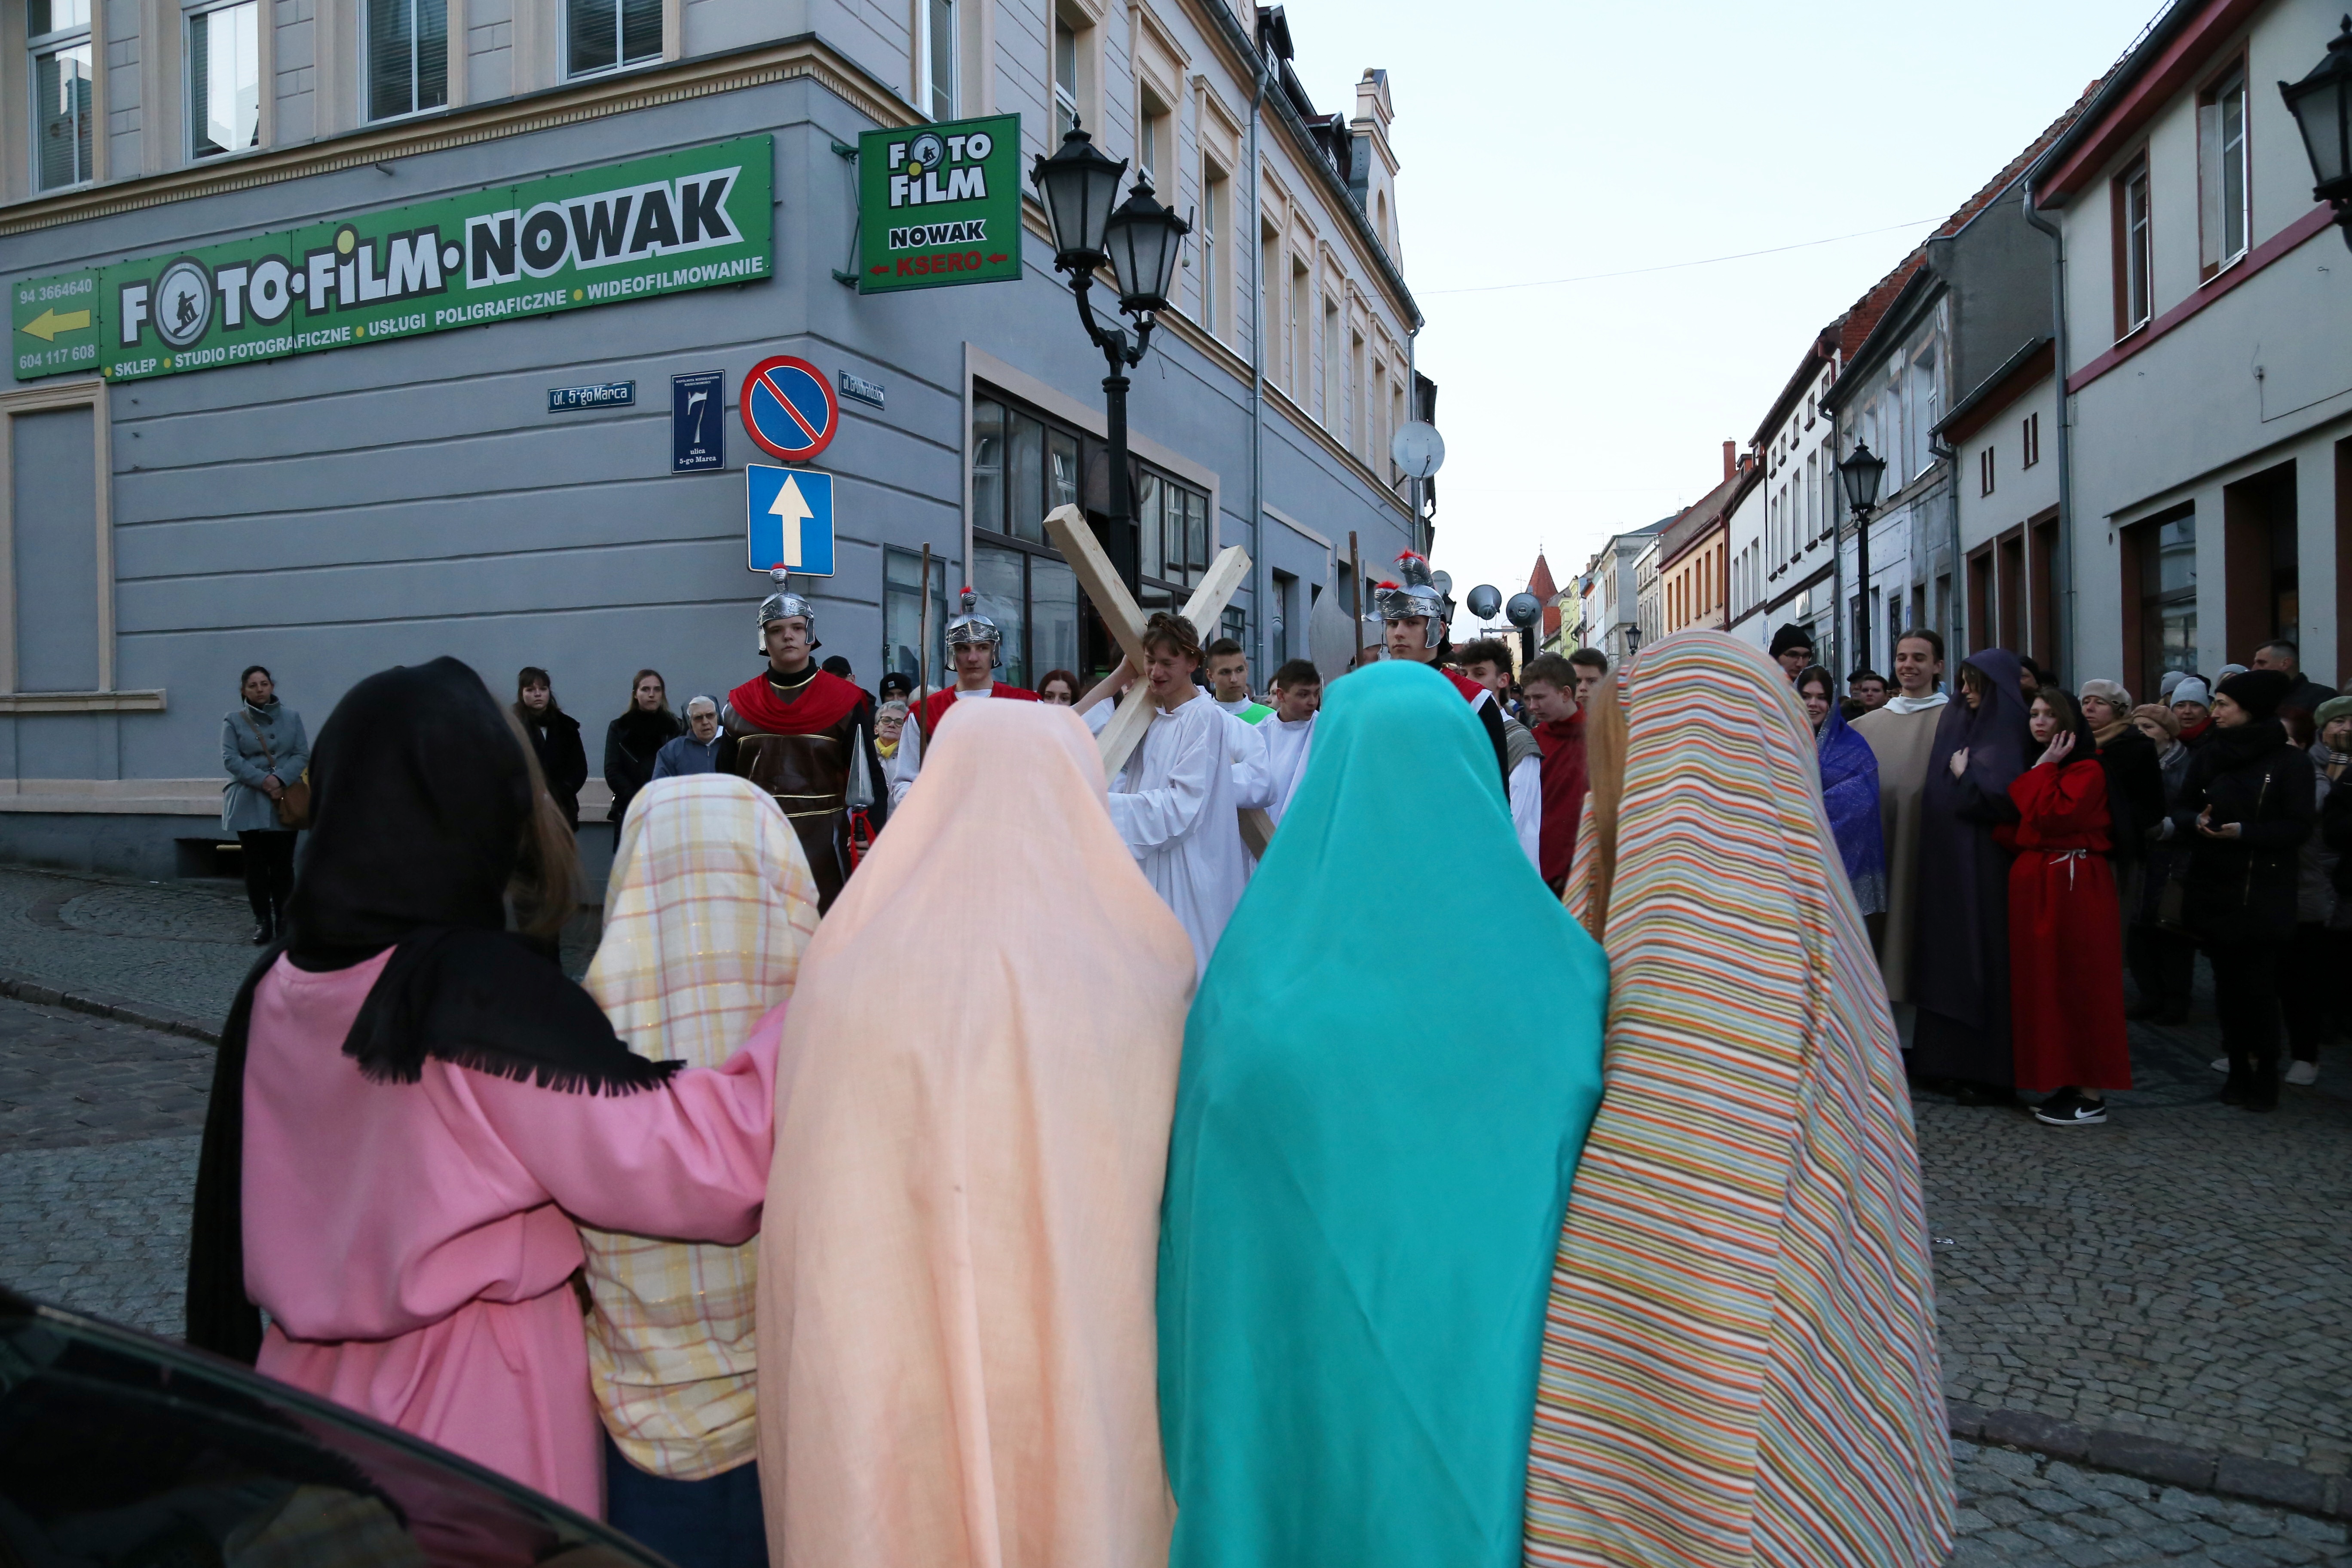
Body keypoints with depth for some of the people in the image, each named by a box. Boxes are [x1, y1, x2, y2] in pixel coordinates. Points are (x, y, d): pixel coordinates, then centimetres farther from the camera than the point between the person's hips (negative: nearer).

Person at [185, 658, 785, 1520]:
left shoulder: (276, 987, -4)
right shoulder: (484, 989, -23)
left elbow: (237, 1220, 8)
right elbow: (693, 1165, -28)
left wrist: (233, 1374, 21)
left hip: (309, 1388, 6)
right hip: (481, 1410, -6)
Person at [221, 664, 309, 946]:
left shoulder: (291, 717, 9)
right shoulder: (233, 720, 6)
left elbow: (302, 755, 3)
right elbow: (230, 759, -3)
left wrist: (281, 779, -13)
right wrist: (263, 780, -16)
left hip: (284, 802, 1)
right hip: (248, 804, -1)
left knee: (282, 864, 1)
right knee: (255, 865, 1)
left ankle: (284, 921, 11)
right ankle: (262, 922, 8)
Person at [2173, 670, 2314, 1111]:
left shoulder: (2290, 762, -5)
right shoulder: (2208, 756, 8)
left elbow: (2298, 827, -9)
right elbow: (2183, 811, 7)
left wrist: (2242, 832, -21)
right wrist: (2198, 822, -15)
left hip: (2263, 893, -4)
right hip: (2212, 888, 4)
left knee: (2259, 984, -3)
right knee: (2227, 982, 7)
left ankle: (2266, 1076, 9)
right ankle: (2238, 1070, 15)